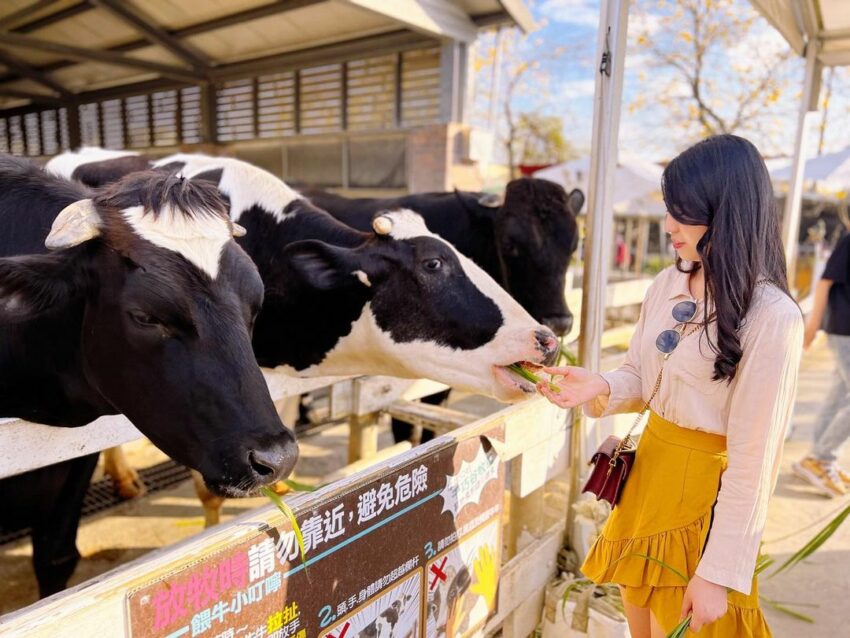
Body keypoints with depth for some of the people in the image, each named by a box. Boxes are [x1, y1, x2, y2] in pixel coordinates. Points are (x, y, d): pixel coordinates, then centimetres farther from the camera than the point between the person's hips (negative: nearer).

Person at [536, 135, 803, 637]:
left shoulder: (772, 317, -22)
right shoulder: (667, 285, 0)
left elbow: (754, 459, -20)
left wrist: (720, 572, -16)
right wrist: (600, 388, -14)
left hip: (704, 496, -6)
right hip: (647, 472, 7)